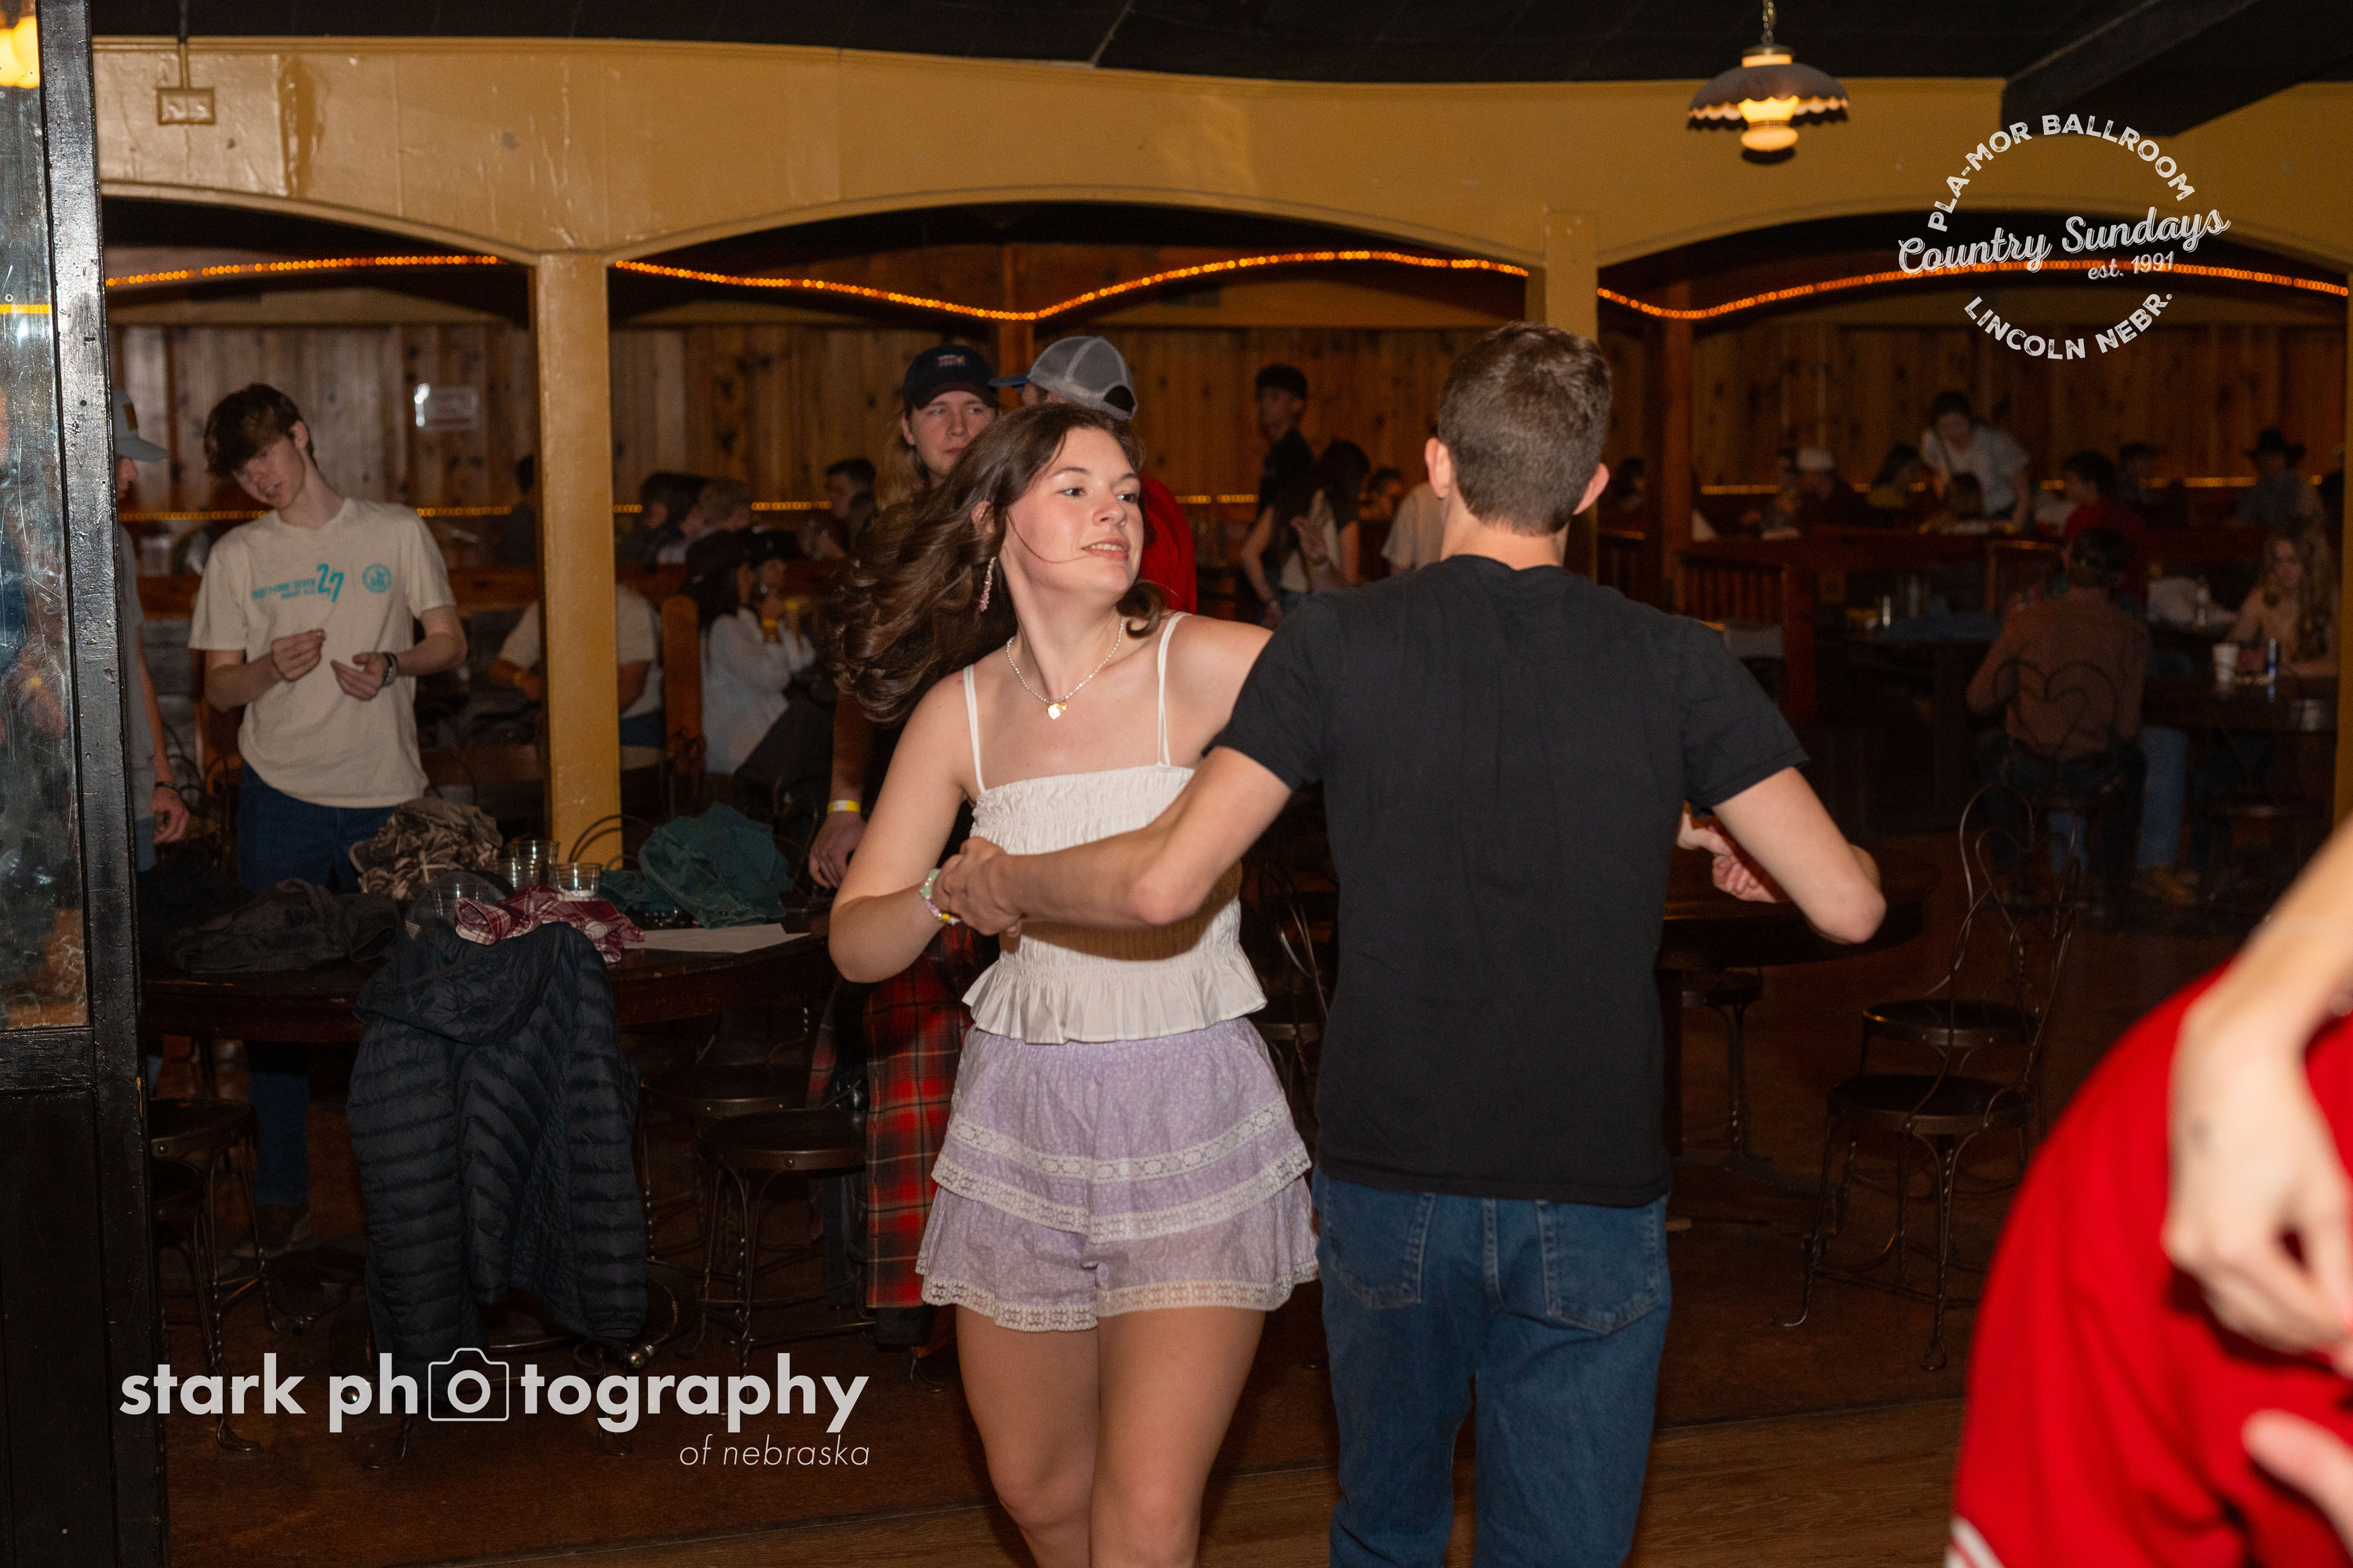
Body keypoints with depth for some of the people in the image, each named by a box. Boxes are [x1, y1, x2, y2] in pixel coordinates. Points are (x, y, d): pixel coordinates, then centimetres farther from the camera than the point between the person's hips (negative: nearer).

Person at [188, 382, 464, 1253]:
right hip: (281, 796, 1)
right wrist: (272, 668, -13)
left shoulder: (396, 531, 5)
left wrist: (392, 664, -11)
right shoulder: (238, 556, 7)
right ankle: (280, 1195, 12)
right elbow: (219, 685, 8)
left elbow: (450, 641, 9)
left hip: (388, 795, 0)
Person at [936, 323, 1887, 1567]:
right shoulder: (1675, 662, -5)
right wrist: (1759, 851, 17)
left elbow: (1161, 883, -14)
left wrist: (999, 882, 5)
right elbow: (1848, 904, -6)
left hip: (1387, 1183, 1)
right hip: (1592, 1201, 0)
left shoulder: (1338, 642, -7)